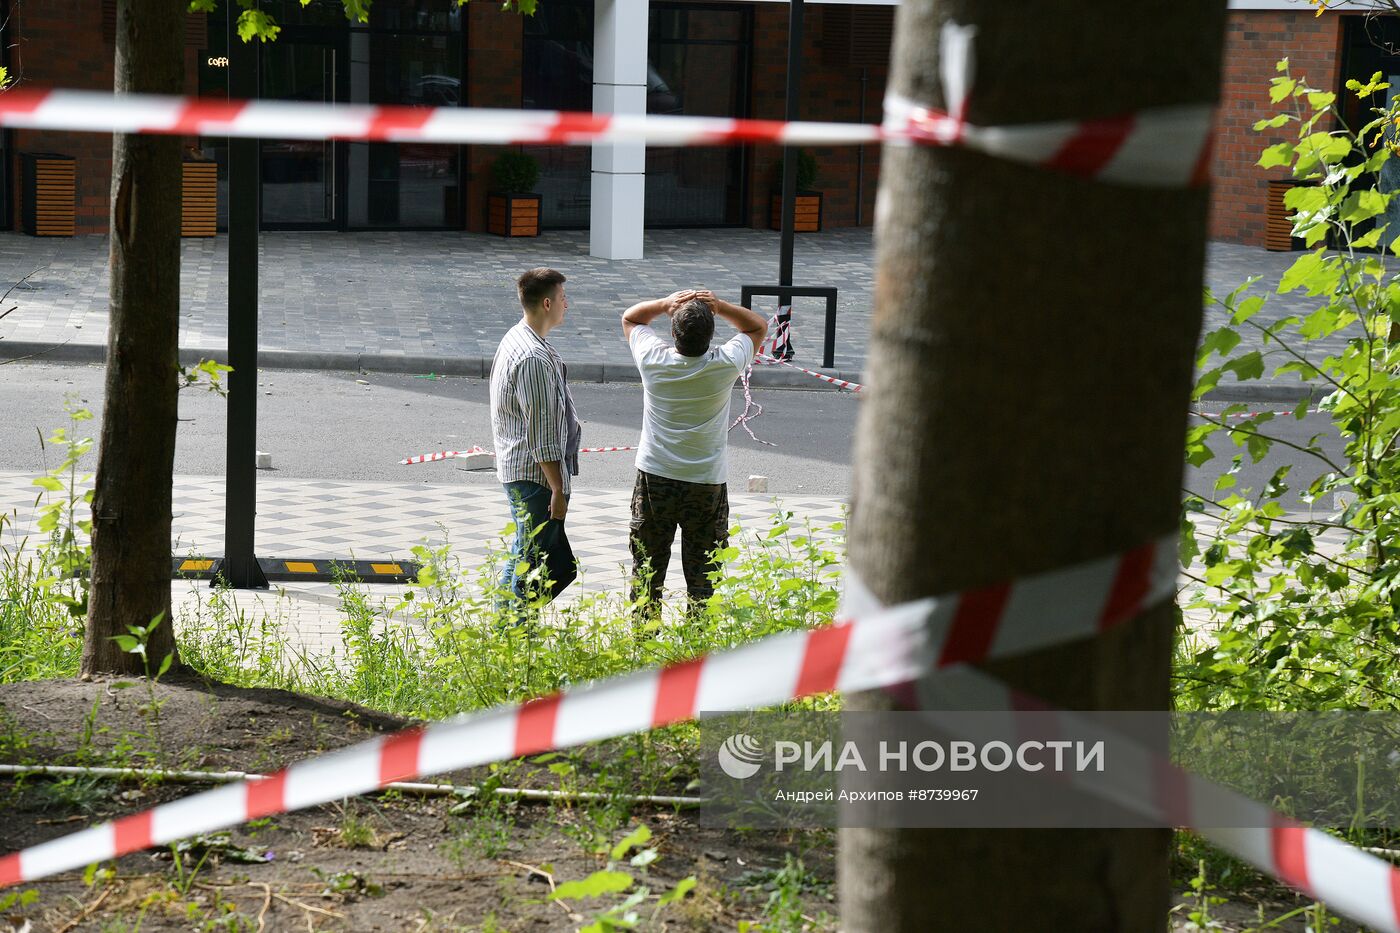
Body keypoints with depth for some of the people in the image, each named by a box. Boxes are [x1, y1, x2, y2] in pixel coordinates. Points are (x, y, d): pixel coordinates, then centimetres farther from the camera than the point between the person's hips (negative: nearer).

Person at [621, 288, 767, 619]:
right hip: (706, 484, -1)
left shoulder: (653, 359, -13)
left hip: (654, 479, 1)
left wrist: (665, 303, -8)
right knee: (702, 576, 6)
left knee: (646, 570, 12)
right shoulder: (725, 364, -15)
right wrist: (720, 306, -10)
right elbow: (758, 326, 4)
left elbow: (630, 317, 8)